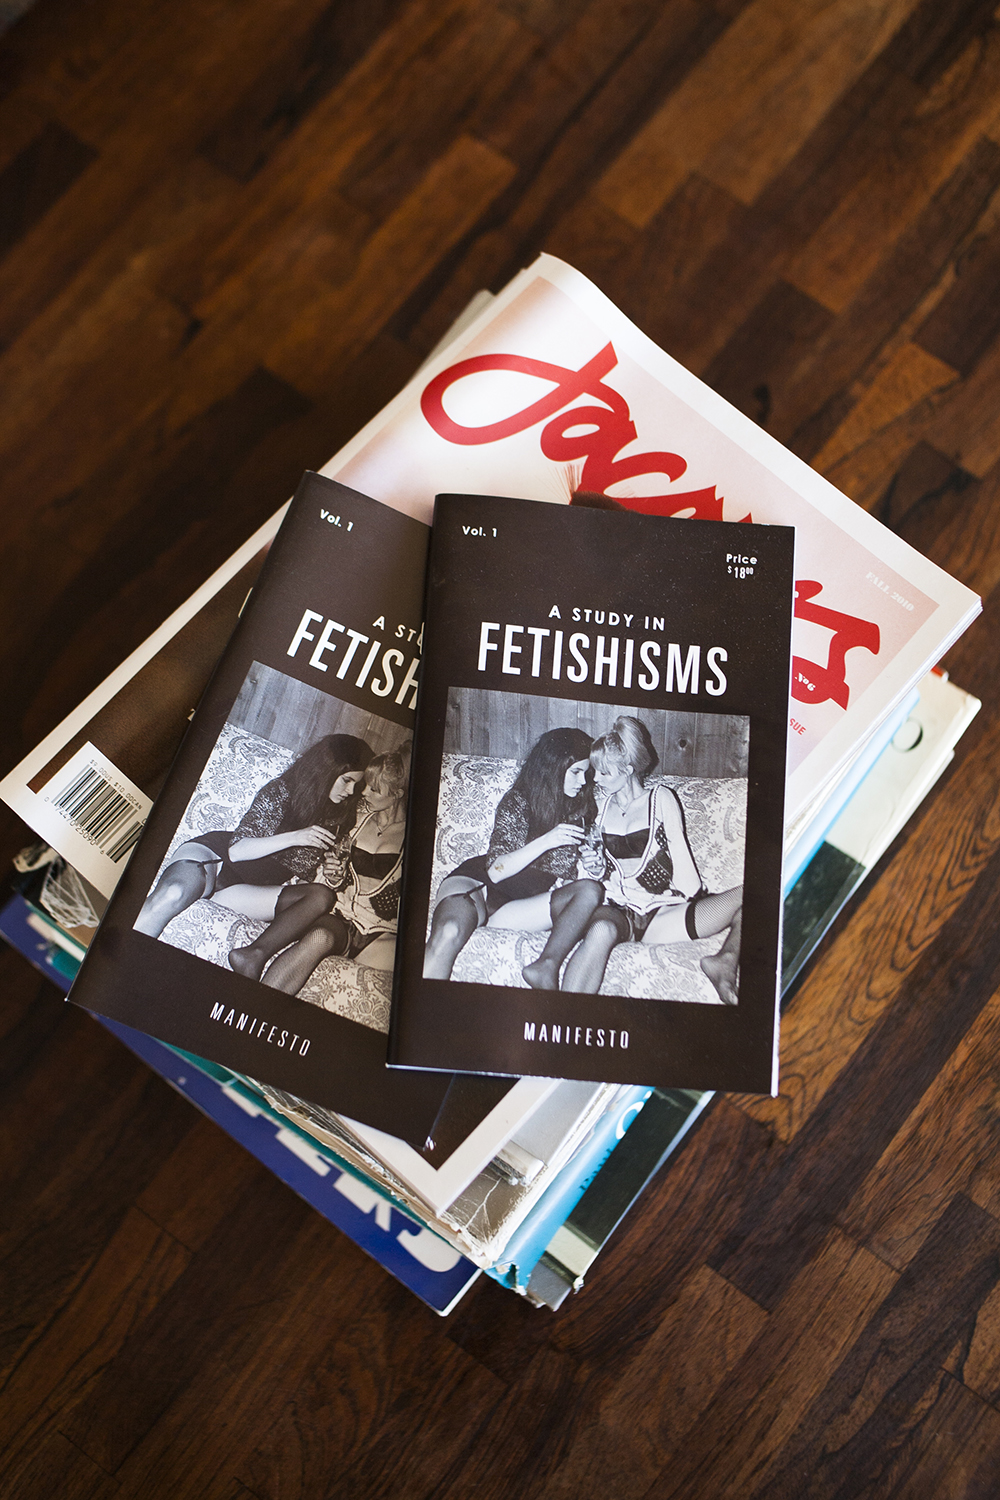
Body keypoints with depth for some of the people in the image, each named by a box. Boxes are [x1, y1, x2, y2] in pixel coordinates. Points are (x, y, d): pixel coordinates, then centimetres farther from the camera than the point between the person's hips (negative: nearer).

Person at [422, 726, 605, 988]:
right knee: (449, 932, -39)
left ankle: (546, 966, -36)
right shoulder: (517, 802, -2)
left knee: (590, 891, -26)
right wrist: (545, 842, -22)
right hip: (481, 885, -4)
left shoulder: (579, 807, 13)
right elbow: (495, 871, -11)